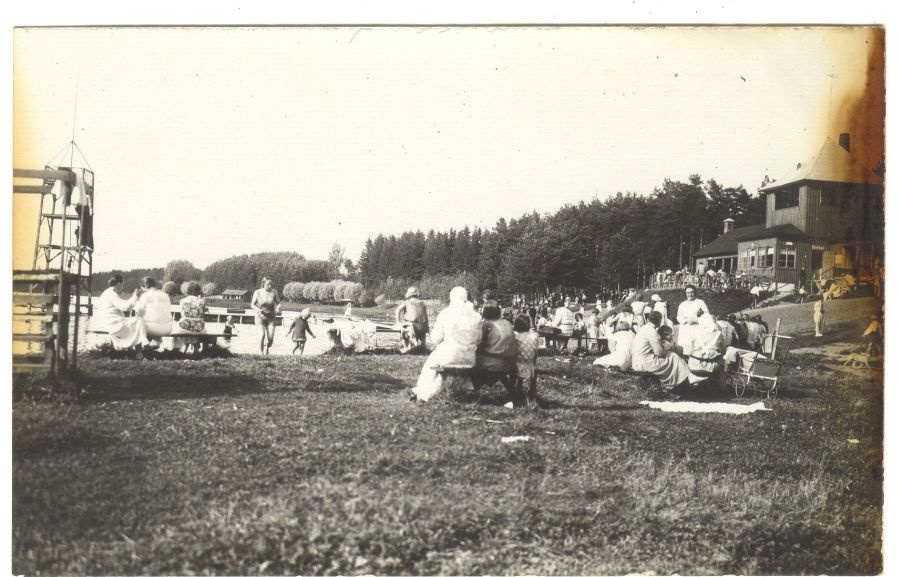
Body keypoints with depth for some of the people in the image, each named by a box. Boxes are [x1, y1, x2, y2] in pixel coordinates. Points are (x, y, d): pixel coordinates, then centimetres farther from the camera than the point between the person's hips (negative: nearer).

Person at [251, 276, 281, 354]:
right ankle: (261, 352, -3)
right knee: (262, 335, -18)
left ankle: (267, 348, 25)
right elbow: (252, 304, -1)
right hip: (260, 316, -1)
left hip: (271, 317, 1)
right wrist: (258, 309, -20)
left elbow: (279, 303, 5)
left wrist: (278, 308, -18)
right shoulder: (257, 292, -6)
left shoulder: (274, 292, -4)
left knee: (271, 338, -7)